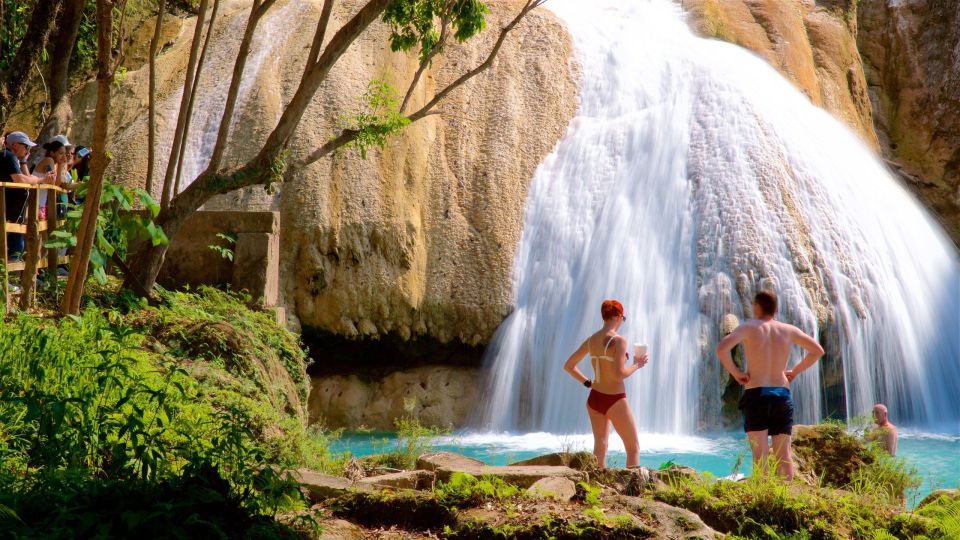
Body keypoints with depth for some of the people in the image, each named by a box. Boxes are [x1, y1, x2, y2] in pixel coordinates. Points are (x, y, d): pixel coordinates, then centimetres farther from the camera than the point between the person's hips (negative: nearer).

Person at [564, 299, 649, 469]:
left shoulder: (591, 340, 4)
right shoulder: (618, 341, -16)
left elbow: (568, 366, 9)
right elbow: (620, 374, -23)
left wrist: (587, 383, 11)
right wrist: (636, 365, -7)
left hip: (594, 398, 7)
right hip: (615, 401, -7)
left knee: (600, 447, 15)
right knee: (633, 448, 5)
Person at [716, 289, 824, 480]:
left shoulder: (749, 327, -3)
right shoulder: (788, 330, 8)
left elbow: (722, 349, -19)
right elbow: (818, 351, 17)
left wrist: (735, 373, -6)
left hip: (756, 394, -3)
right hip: (783, 395, 3)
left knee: (760, 453, -6)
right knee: (783, 454, 6)